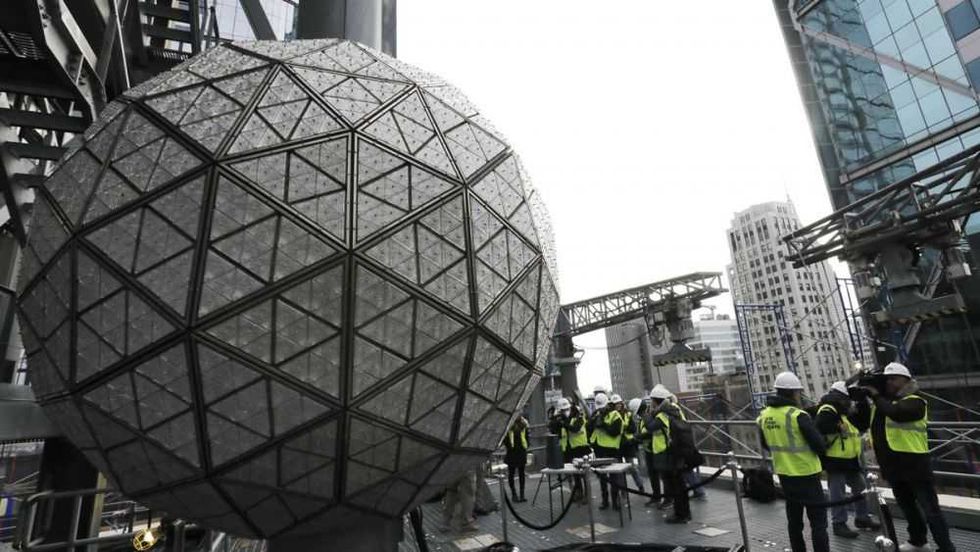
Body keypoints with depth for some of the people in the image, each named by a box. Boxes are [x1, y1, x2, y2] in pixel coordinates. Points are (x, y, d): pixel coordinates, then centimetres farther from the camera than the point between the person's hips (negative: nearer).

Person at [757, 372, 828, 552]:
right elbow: (820, 445, -15)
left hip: (784, 474, 6)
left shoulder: (765, 415, 0)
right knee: (818, 520, 4)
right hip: (806, 474, -6)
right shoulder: (798, 415, -20)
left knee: (794, 519, 19)